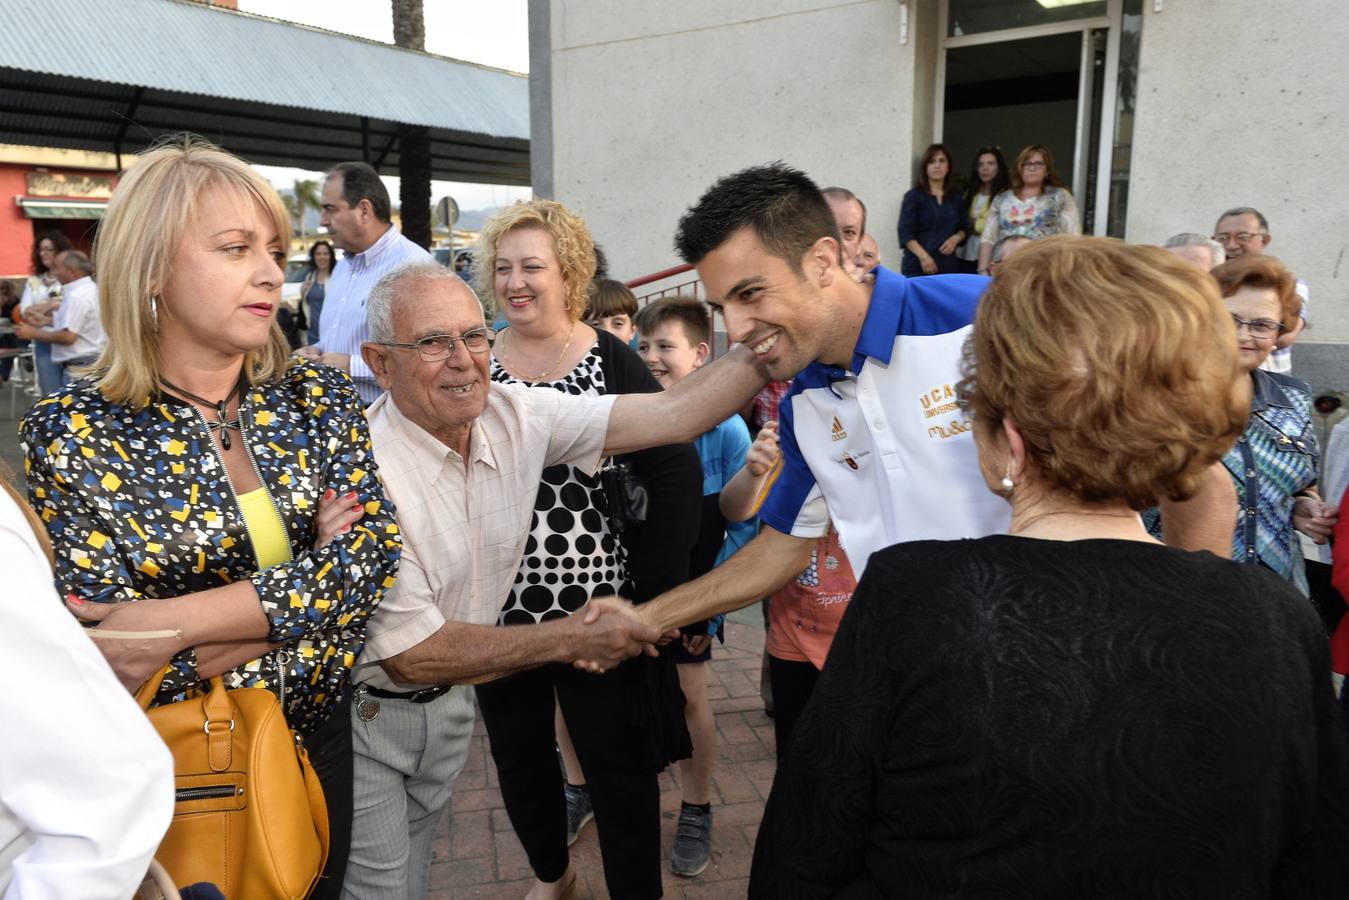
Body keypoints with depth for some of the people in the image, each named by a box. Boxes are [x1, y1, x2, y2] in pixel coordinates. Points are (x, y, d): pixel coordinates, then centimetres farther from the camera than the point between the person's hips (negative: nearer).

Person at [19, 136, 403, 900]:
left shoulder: (319, 397, -6)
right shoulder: (72, 431, -15)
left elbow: (374, 554, -18)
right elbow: (112, 657, -19)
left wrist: (180, 620, -25)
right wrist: (308, 583, -19)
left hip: (322, 741, 3)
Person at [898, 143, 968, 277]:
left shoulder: (956, 197, 16)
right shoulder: (914, 196, 1)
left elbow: (964, 228, 23)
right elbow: (905, 232, -7)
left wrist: (956, 238, -1)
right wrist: (923, 256, -19)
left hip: (948, 266, 4)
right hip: (917, 267, -4)